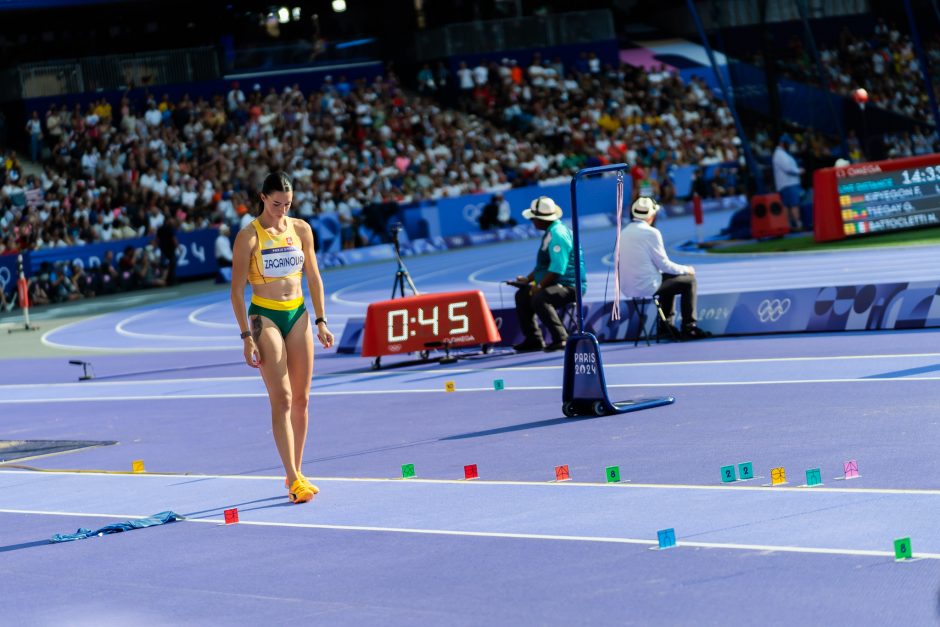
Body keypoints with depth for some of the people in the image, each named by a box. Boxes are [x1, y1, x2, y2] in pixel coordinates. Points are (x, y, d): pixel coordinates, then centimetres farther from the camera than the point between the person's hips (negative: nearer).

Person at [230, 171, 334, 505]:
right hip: (264, 317, -5)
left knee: (301, 399, 5)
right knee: (282, 399, -11)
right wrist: (247, 336, -12)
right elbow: (237, 290, -7)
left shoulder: (301, 229, 5)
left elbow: (313, 278, 13)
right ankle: (294, 480, -14)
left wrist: (321, 321, 6)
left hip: (298, 315, 5)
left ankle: (296, 473, 14)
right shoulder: (249, 236, -8)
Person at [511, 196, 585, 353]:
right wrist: (528, 279, 15)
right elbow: (543, 263, 25)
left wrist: (539, 286, -20)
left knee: (538, 298, -34)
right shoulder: (550, 232, 14)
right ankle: (533, 339, 14)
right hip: (559, 283, 11)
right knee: (522, 295, 16)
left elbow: (557, 269, -26)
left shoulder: (558, 235, -19)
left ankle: (561, 338, -28)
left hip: (570, 286, -11)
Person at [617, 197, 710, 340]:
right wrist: (685, 269, 7)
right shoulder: (651, 233, -15)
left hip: (627, 288, 8)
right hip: (646, 287, -8)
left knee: (668, 278, 31)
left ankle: (666, 326, 30)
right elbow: (663, 264, -11)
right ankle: (689, 328, 7)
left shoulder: (624, 233, 9)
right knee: (689, 281, 6)